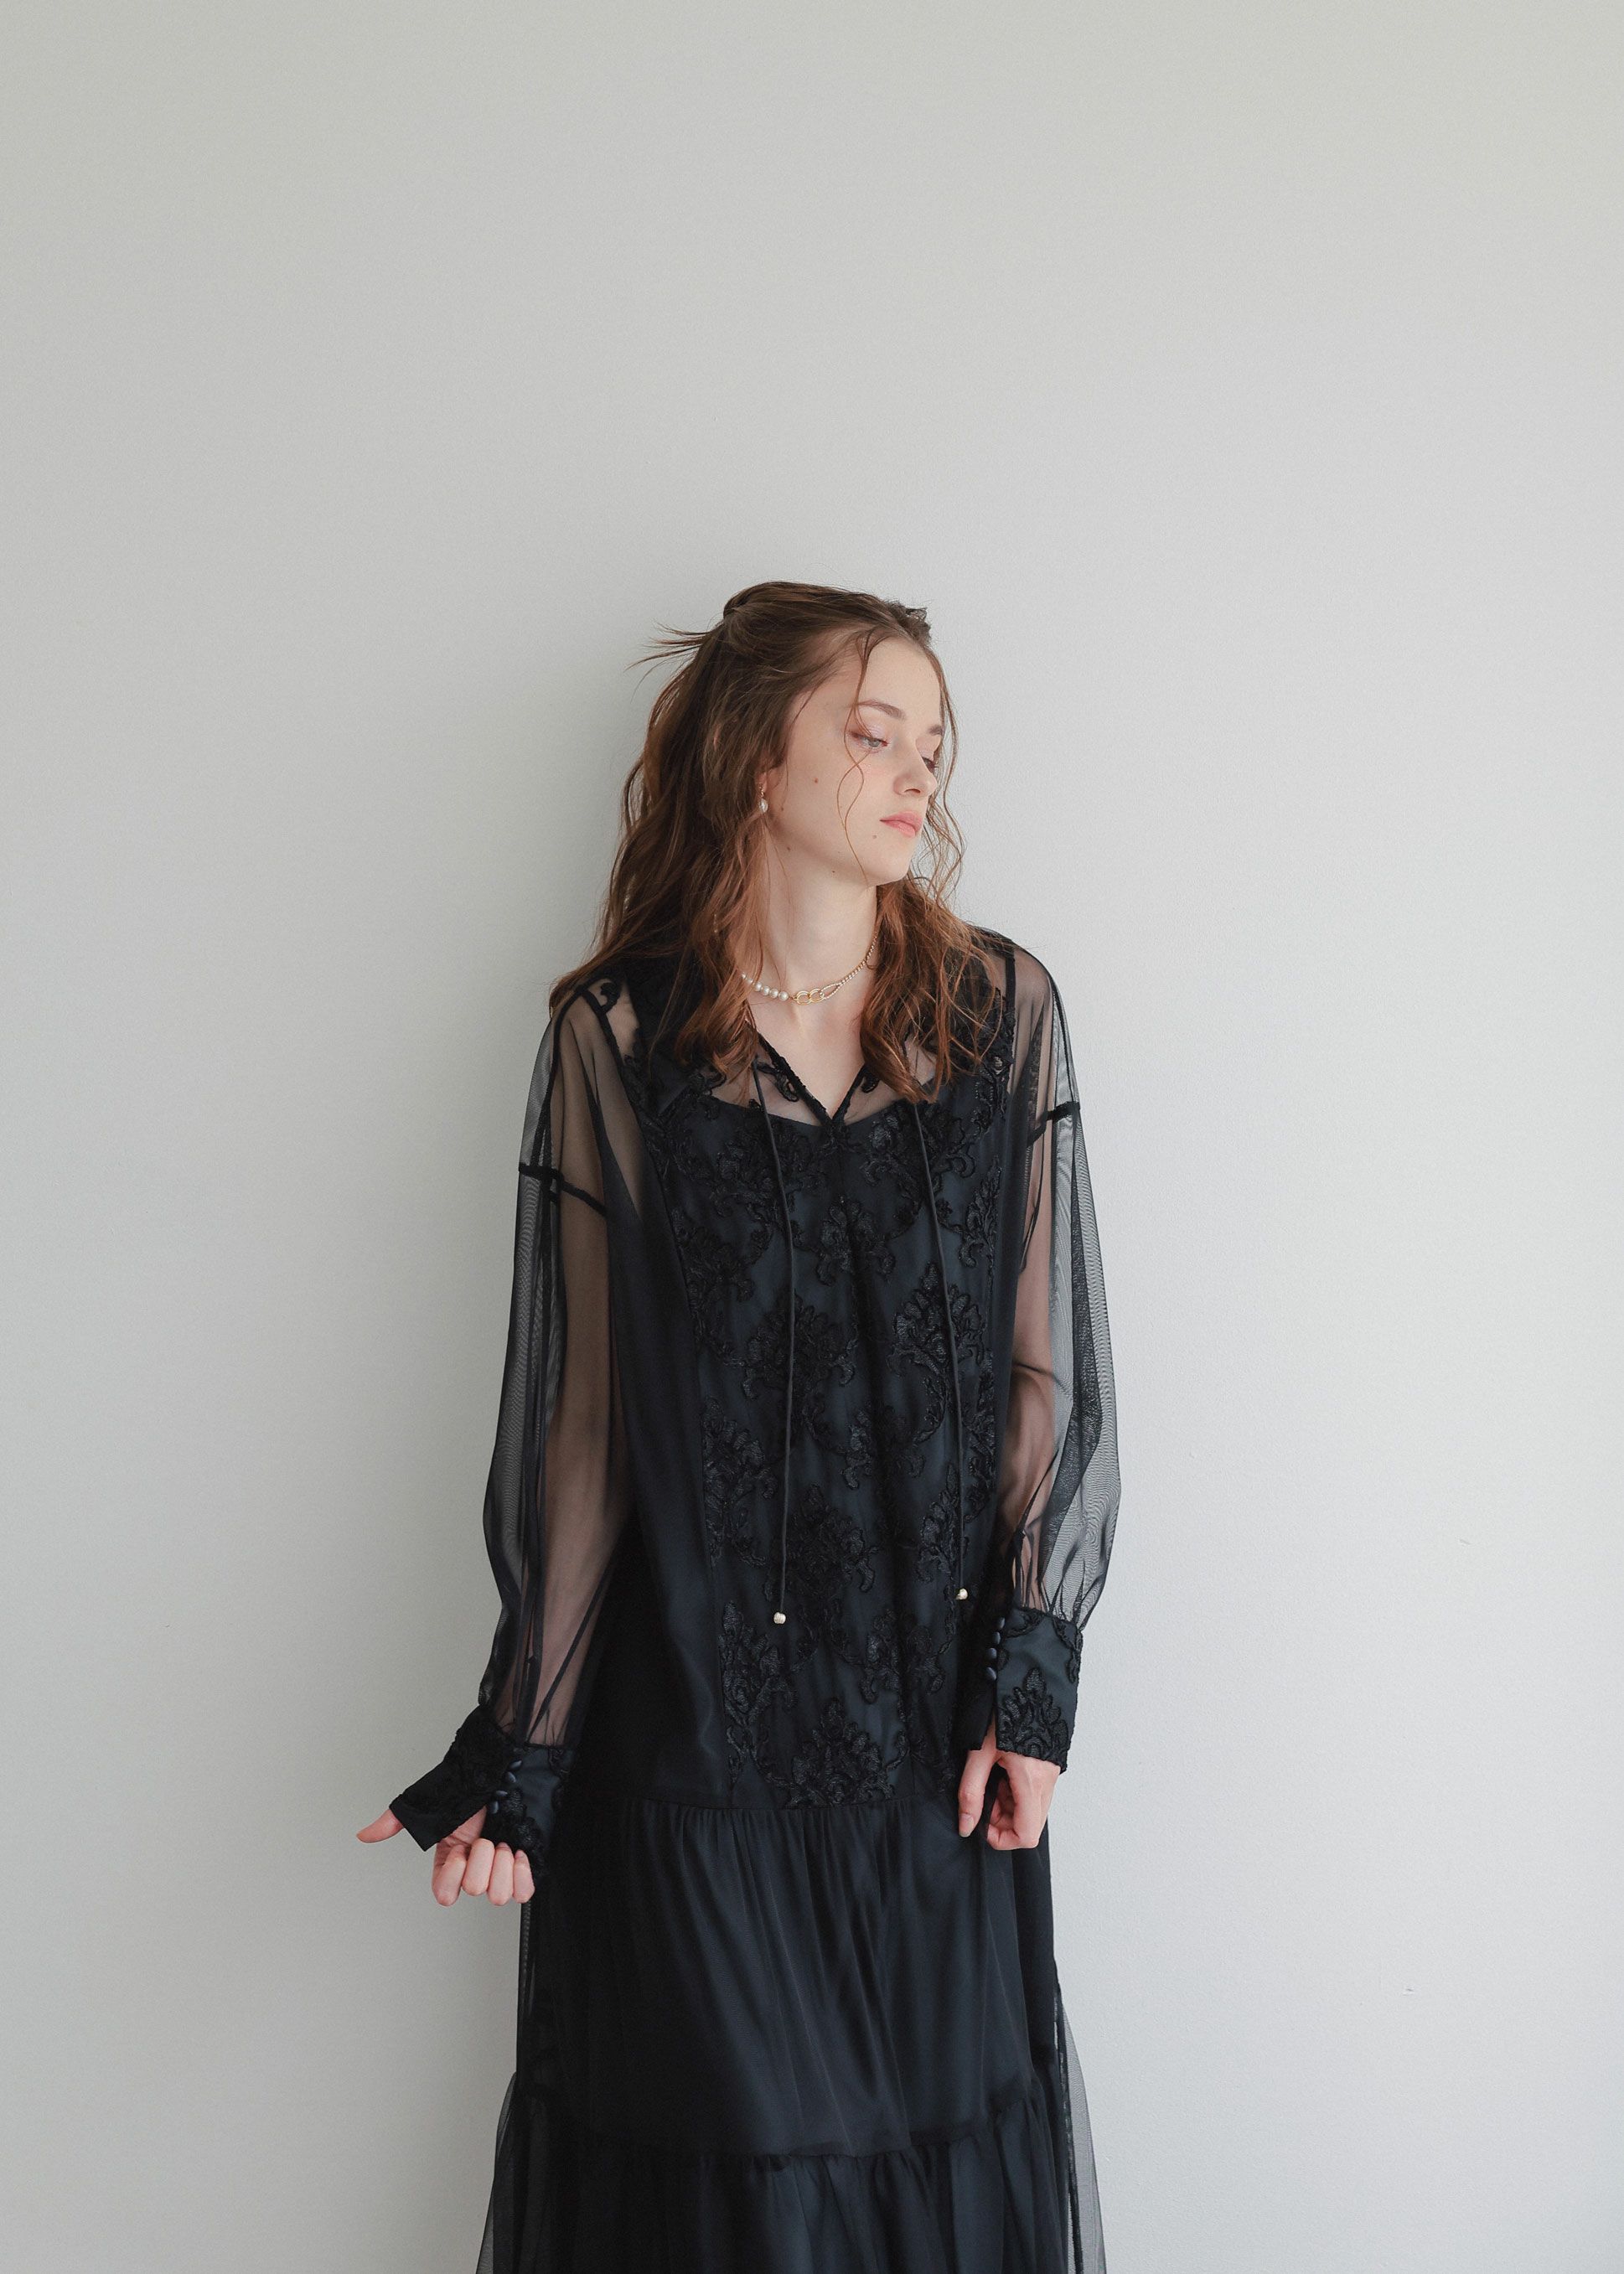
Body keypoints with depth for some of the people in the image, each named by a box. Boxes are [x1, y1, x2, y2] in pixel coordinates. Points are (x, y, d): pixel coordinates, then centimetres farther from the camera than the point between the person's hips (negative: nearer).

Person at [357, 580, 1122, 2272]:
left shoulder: (1003, 1013, 2)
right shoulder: (613, 1041, -3)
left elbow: (1055, 1367, 2)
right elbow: (571, 1415, -1)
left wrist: (1030, 1677, -6)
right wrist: (518, 1753, -2)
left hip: (942, 1723, 2)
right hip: (696, 1731, -2)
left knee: (958, 2133, 11)